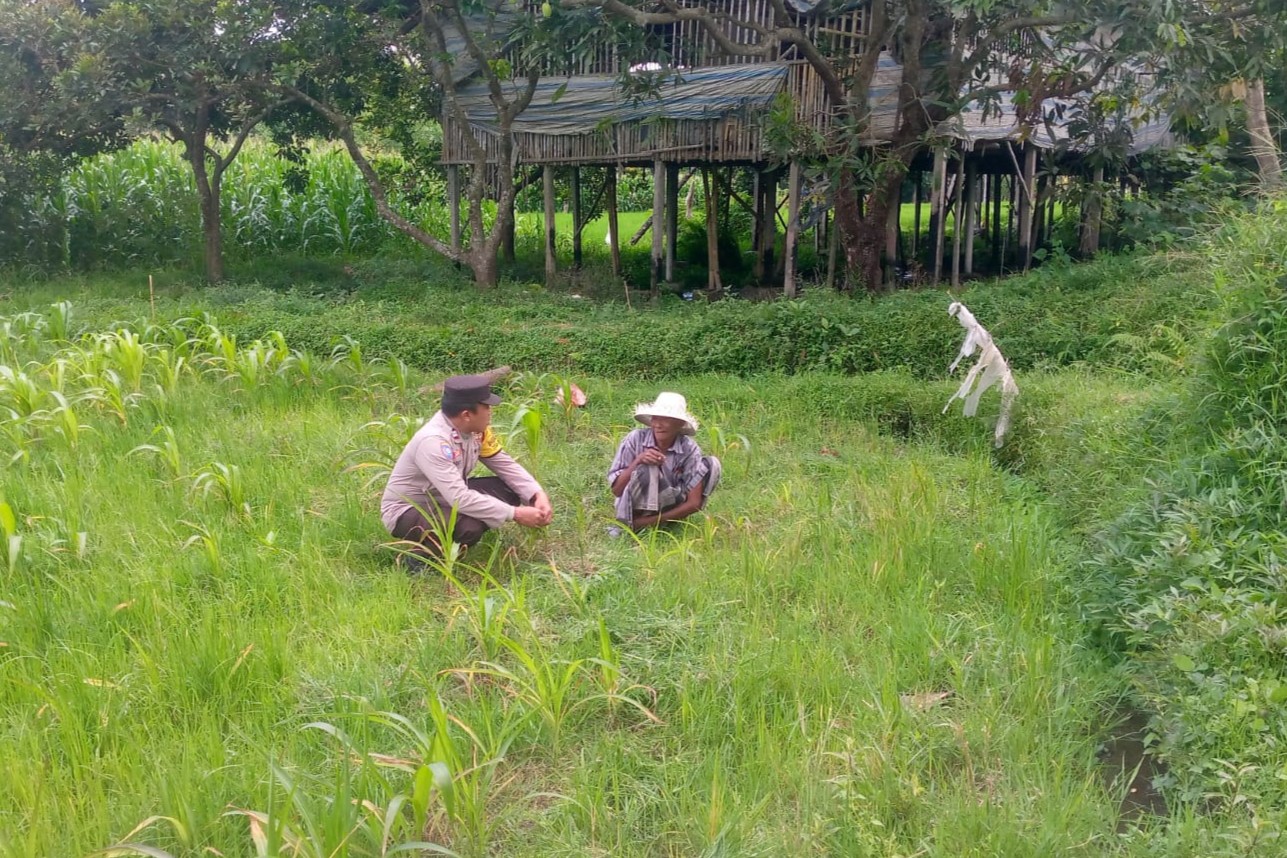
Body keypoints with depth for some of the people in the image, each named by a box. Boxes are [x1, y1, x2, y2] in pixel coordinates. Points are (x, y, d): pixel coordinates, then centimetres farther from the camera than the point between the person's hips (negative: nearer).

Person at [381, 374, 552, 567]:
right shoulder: (433, 441, -33)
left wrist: (538, 495, -17)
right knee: (470, 527, -35)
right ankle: (420, 556, -7)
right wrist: (515, 514, -34)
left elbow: (505, 464, -1)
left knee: (509, 490, -7)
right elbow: (460, 500, -38)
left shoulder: (475, 429, -9)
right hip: (405, 512, -8)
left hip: (446, 499, 8)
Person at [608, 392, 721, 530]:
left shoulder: (689, 449, -14)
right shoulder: (635, 440, -17)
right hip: (635, 510, -3)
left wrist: (650, 521, -21)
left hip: (669, 510, 3)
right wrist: (638, 461, -30)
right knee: (647, 467, -32)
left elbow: (694, 503, -17)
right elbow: (616, 490, -15)